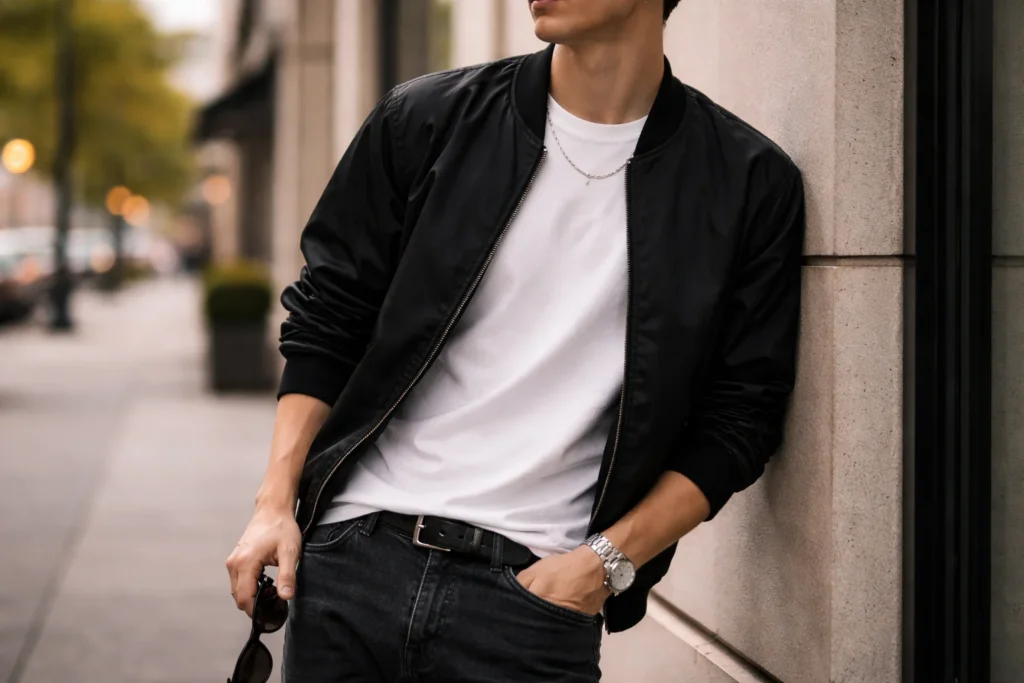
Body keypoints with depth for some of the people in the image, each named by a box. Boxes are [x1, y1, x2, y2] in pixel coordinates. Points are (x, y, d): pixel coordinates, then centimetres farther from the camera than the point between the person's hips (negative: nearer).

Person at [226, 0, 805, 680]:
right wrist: (276, 501, 0)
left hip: (535, 592, -1)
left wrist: (605, 560, -7)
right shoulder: (426, 121, 3)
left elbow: (739, 419, 1)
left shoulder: (752, 184, -1)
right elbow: (324, 328, 9)